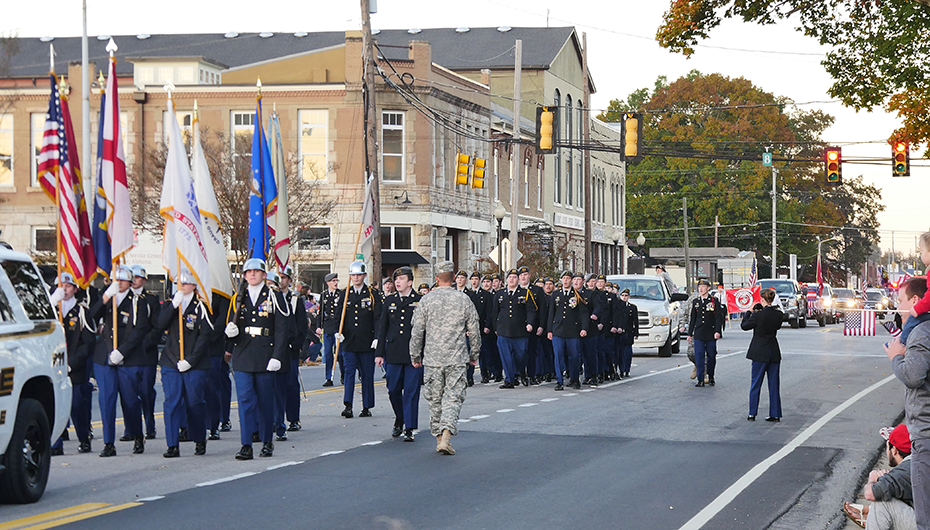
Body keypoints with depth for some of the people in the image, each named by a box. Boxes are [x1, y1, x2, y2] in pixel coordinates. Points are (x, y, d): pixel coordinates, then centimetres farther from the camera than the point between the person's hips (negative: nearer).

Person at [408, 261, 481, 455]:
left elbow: (417, 332, -1)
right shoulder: (464, 300, -1)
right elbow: (474, 331, 4)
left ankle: (439, 437, 16)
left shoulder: (426, 300, -3)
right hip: (456, 359, 0)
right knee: (453, 397, -1)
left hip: (432, 358, 1)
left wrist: (415, 356, 11)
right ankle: (446, 436, -17)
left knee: (435, 399, 11)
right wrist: (473, 355, 17)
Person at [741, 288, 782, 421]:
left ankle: (752, 414, 7)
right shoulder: (778, 315, -2)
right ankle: (775, 414, 11)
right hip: (774, 353, 4)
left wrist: (748, 313, 11)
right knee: (774, 384, 10)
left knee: (755, 384, 5)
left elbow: (744, 326, -5)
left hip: (760, 353, -4)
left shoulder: (758, 315, -17)